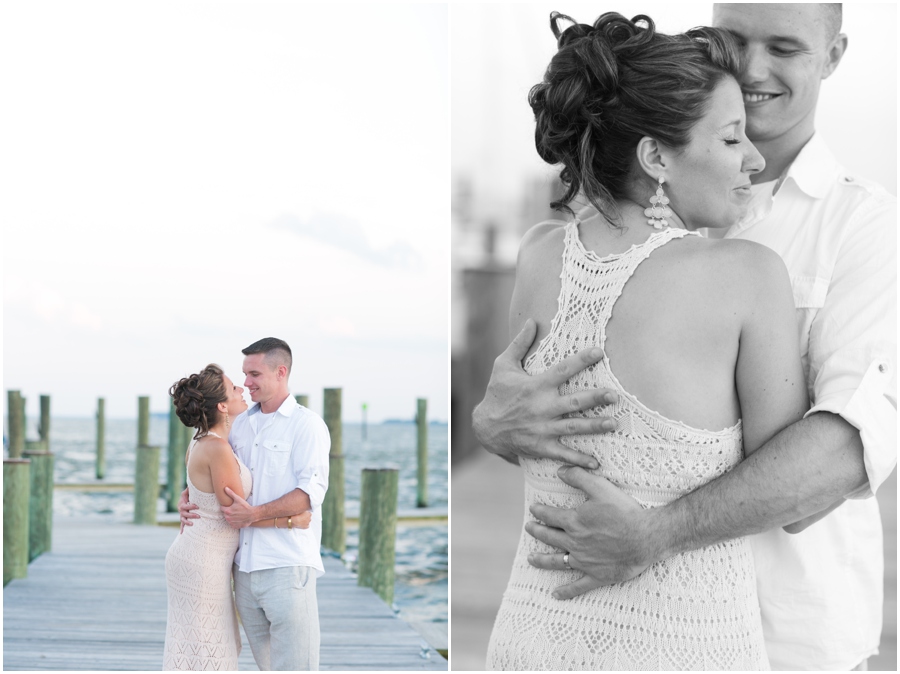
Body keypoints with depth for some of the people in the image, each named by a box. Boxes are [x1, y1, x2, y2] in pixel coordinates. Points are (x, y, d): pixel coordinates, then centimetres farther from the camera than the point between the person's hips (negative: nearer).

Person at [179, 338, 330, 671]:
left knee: (293, 663, -5)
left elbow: (311, 491, -13)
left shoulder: (306, 424, -3)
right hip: (245, 565, 6)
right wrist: (186, 500, 8)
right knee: (266, 663, 11)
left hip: (287, 565, -6)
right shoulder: (240, 425, 16)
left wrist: (255, 513, -20)